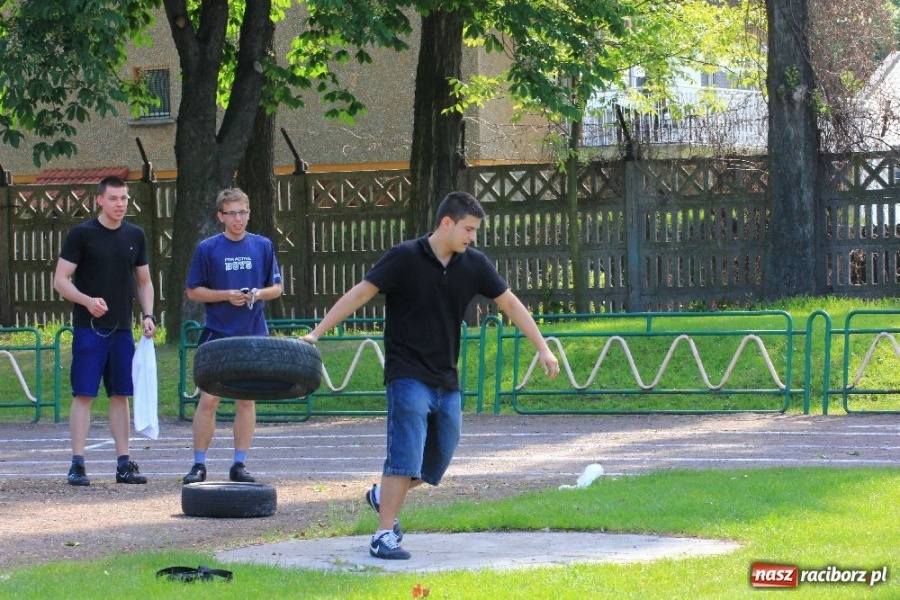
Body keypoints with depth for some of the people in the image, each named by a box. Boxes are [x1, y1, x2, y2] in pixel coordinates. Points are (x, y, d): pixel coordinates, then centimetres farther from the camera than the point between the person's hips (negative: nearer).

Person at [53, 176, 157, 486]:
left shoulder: (135, 236, 11)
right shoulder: (81, 234, -4)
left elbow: (144, 281, 18)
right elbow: (60, 280, -5)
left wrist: (148, 315, 2)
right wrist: (87, 300, -22)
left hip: (122, 329, 5)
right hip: (88, 328, -5)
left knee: (121, 396, 7)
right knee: (83, 394, -6)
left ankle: (124, 464, 10)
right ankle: (77, 464, -5)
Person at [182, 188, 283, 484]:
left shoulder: (263, 246, 6)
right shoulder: (208, 248, 0)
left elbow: (276, 287, 11)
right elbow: (193, 291, 2)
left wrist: (258, 294, -10)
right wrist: (226, 296, -12)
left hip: (253, 335, 2)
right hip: (217, 334, -2)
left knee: (246, 401, 5)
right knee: (208, 400, -5)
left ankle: (239, 464, 11)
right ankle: (199, 465, 1)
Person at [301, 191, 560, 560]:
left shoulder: (473, 264, 4)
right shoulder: (405, 258, -11)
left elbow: (509, 303, 13)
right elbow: (360, 293, -12)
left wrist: (543, 349, 9)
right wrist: (317, 332, -19)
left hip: (446, 382, 6)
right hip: (408, 374, -6)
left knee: (437, 462, 11)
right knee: (405, 456, -14)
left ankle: (383, 497, 35)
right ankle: (384, 536, -11)